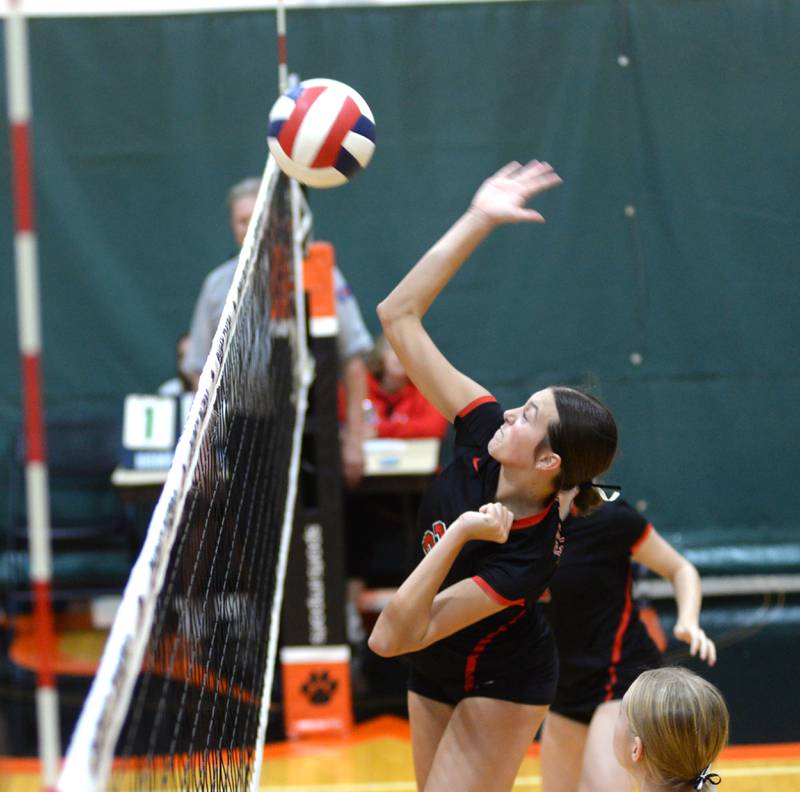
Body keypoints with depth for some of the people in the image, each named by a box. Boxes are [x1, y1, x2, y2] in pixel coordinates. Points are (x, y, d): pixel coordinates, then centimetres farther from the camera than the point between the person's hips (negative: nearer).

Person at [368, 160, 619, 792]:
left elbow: (392, 638, -35)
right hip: (436, 674, 7)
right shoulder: (484, 434, -19)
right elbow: (399, 316, -17)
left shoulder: (526, 559, -33)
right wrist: (478, 221, -24)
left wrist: (456, 537, -43)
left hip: (497, 689, -7)